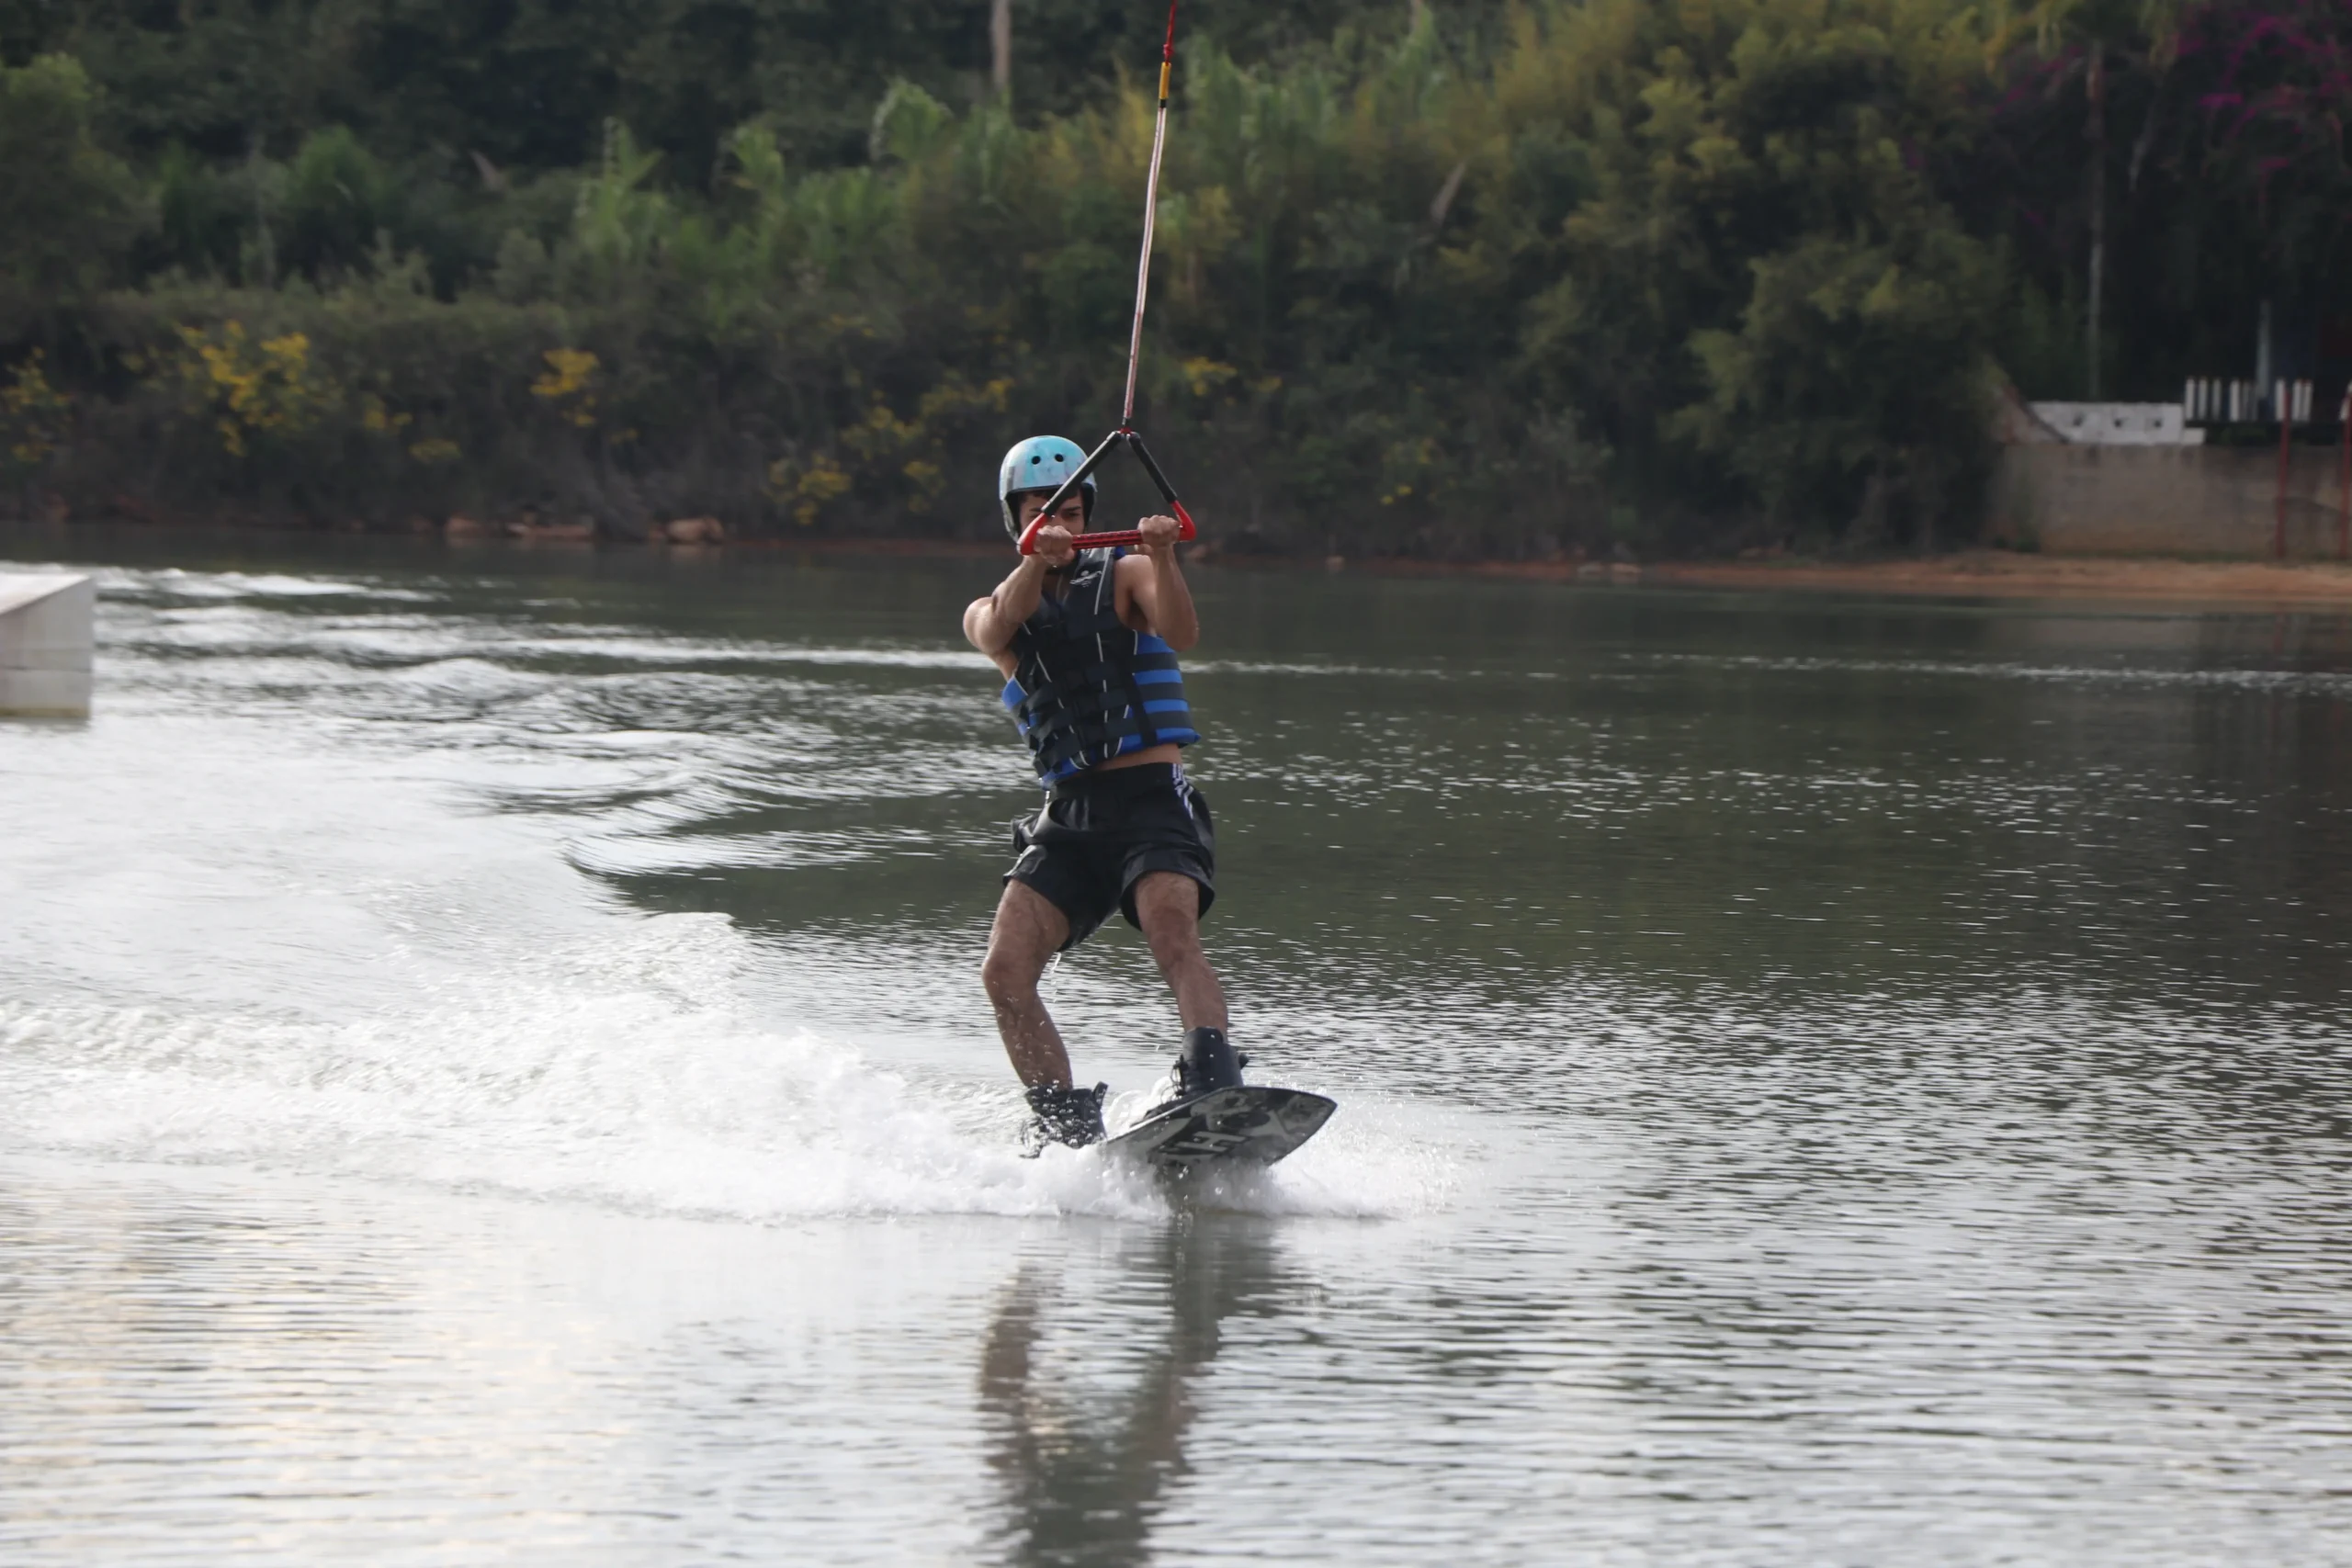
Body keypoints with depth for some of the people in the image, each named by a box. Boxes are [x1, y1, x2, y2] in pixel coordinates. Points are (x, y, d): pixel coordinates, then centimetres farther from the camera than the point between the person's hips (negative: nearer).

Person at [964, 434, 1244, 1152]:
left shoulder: (1122, 577, 10)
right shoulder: (992, 608, 16)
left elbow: (1181, 632, -11)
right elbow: (997, 631, -10)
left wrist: (1162, 559, -32)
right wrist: (1037, 560, -29)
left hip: (1152, 798, -3)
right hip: (1068, 816, 3)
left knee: (1172, 937, -30)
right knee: (1005, 971, -16)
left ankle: (1213, 1081, -45)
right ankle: (1065, 1124, -11)